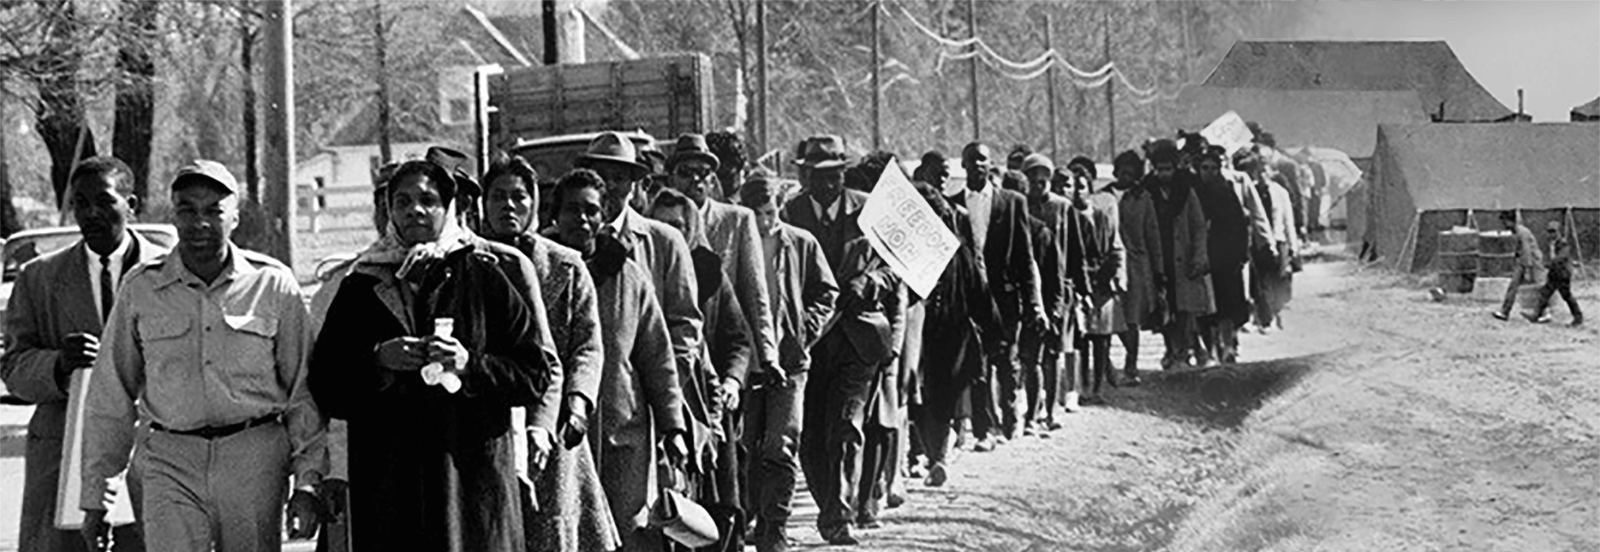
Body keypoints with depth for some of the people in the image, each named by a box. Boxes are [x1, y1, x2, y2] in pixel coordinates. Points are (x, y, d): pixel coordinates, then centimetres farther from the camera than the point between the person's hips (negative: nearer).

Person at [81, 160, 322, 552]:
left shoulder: (273, 285, 4)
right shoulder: (141, 288, 5)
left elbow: (303, 390, 7)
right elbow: (109, 399, 10)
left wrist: (308, 482, 0)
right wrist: (95, 496, 8)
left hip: (256, 460, 0)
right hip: (171, 462, 0)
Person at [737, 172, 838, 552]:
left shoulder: (801, 244, 3)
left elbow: (825, 292, 12)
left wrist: (806, 329, 0)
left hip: (788, 362, -1)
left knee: (781, 450, -9)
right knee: (746, 451, 5)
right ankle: (750, 521, 20)